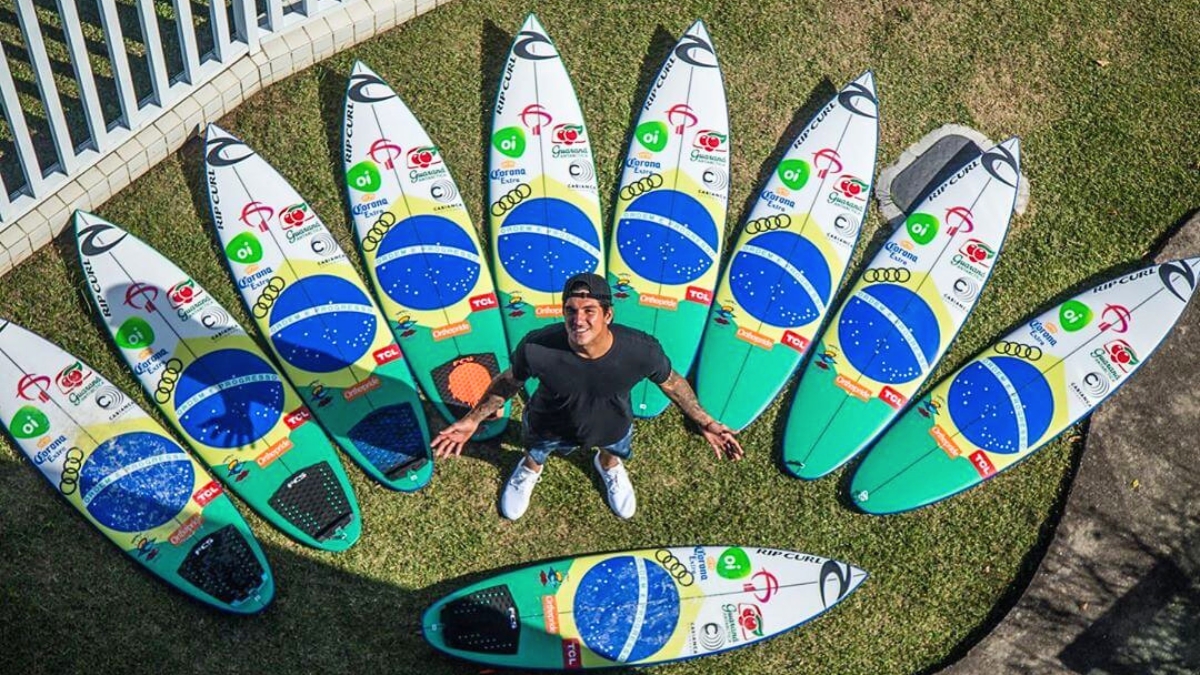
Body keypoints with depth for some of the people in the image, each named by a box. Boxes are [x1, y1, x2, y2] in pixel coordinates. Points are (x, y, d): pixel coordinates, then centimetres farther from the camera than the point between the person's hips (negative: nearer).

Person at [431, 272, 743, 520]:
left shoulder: (642, 350, -39)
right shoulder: (536, 348, -41)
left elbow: (670, 382, -15)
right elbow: (509, 381, -17)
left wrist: (706, 423, -10)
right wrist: (472, 420, -10)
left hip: (612, 426, 1)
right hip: (549, 427, -1)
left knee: (615, 450, 36)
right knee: (536, 453, 33)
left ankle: (609, 464, 75)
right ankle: (530, 468, 72)